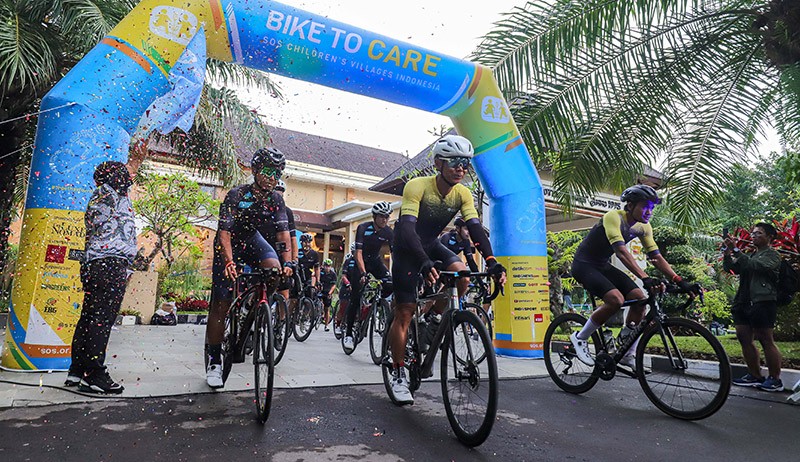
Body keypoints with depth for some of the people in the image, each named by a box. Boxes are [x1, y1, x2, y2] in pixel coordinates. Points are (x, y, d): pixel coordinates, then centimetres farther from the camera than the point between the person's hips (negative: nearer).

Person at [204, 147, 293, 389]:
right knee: (221, 304, -6)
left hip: (252, 241, 3)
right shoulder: (236, 195, -24)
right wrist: (229, 262, -42)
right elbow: (224, 232, -29)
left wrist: (287, 262, -31)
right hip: (229, 245, -3)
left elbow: (283, 232, -17)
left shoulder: (276, 199, -12)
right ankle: (214, 360, 7)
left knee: (274, 267, -29)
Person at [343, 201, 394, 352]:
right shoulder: (363, 228, -23)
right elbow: (358, 252, -29)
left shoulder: (389, 232, -14)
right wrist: (363, 273, -42)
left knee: (390, 286, -23)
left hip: (375, 262, 3)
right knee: (356, 298, -11)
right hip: (360, 262, -3)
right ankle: (348, 332, 2)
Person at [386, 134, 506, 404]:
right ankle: (398, 375, 8)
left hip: (432, 244, 5)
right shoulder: (417, 186, -27)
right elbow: (407, 227, -38)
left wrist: (492, 262, -35)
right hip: (407, 248, -4)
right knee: (404, 313, -7)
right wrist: (424, 264, -53)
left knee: (462, 275, -24)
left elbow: (476, 228, -18)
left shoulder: (462, 194, -11)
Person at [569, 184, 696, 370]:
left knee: (640, 299, -8)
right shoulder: (613, 217, -24)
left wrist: (680, 281, -12)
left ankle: (627, 355, 6)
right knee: (616, 299, -28)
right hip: (584, 264, -8)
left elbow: (657, 257, -1)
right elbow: (621, 251, -37)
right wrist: (645, 278, -47)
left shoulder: (643, 227, 0)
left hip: (603, 266, 8)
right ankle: (580, 338, -8)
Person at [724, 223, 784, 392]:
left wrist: (736, 250, -23)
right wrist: (727, 253, -5)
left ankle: (775, 379, 3)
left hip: (763, 302, -7)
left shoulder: (772, 254, 1)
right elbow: (731, 267, 12)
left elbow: (755, 266, -18)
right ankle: (755, 376, 14)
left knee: (766, 341, -5)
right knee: (744, 339, 6)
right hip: (744, 302, 8)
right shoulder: (750, 256, 23)